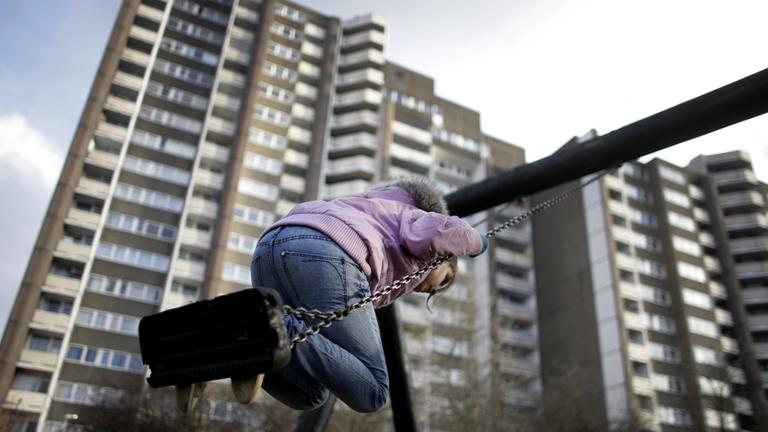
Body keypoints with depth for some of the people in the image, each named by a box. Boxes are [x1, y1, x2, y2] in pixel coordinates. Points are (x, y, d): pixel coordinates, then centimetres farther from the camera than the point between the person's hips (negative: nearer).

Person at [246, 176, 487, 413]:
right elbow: (449, 231, 3)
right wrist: (472, 243, 26)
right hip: (321, 257, -7)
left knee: (309, 395, 17)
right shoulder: (419, 220, 27)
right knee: (370, 395, 1)